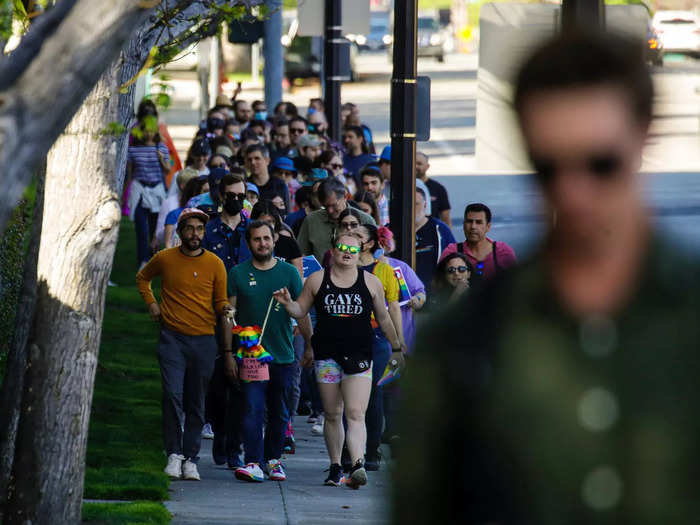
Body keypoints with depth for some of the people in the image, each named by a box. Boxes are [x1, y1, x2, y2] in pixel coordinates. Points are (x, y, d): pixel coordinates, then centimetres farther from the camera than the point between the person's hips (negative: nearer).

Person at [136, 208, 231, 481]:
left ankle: (190, 458, 12)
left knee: (196, 404, 5)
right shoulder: (164, 259, 3)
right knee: (172, 395, -15)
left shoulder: (215, 264, 3)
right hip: (172, 338, -1)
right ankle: (174, 453, -6)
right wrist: (151, 302, 9)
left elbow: (220, 301, 9)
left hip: (203, 340, 1)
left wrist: (225, 309, -14)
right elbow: (143, 278, 23)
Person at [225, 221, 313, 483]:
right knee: (253, 409, -12)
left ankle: (273, 459, 22)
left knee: (279, 413, 10)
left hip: (283, 355, 2)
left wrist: (310, 346, 3)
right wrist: (229, 353, -1)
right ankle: (253, 463, -16)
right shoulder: (238, 274, 2)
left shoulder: (289, 272, 4)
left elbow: (302, 312, 8)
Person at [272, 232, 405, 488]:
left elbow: (383, 318, 15)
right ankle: (335, 467, 18)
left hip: (359, 356, -2)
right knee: (332, 414, 9)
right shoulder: (316, 280, 6)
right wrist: (288, 302, -8)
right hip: (327, 355, 2)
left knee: (355, 414, -15)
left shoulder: (371, 282, 6)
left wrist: (396, 349, 19)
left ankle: (357, 465, -26)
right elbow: (301, 310, 14)